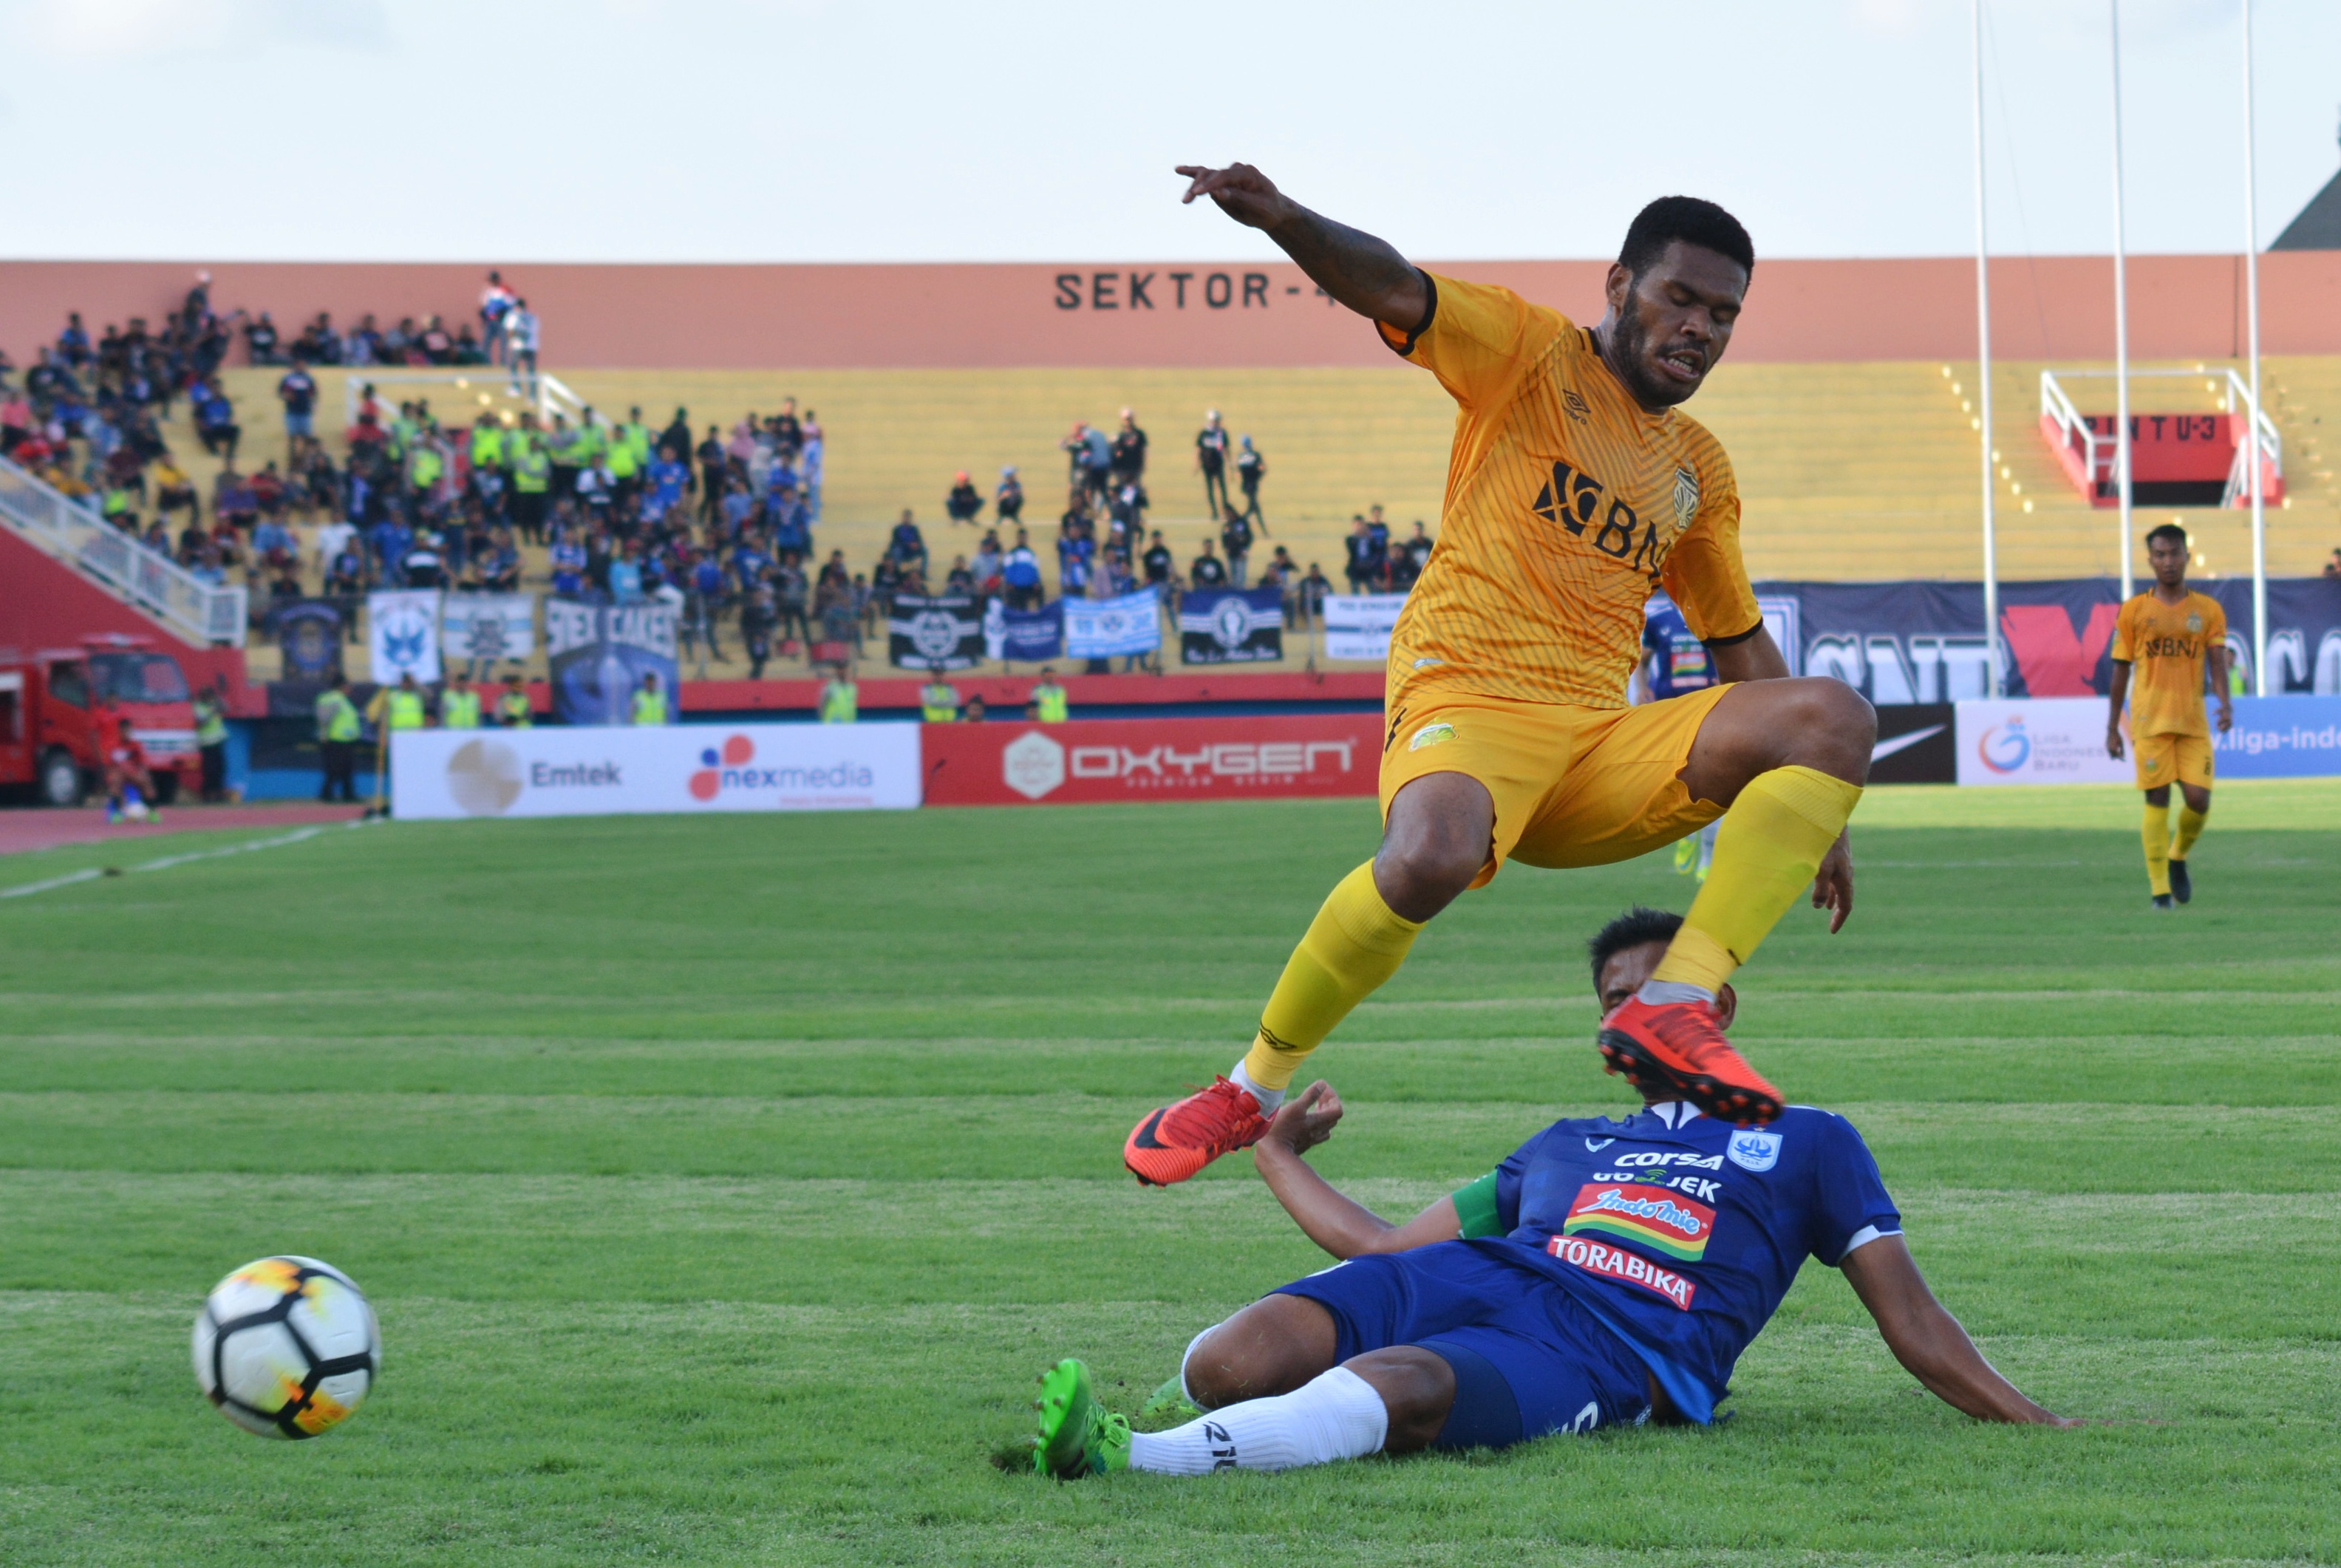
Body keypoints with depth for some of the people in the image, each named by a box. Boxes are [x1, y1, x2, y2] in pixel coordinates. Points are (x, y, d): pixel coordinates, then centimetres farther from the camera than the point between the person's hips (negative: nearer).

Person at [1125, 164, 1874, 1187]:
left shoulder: (1698, 468, 23)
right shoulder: (1533, 353, 6)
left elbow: (1740, 647, 29)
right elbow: (1391, 289, -10)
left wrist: (1815, 819, 26)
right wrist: (1283, 220, -31)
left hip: (1603, 746, 6)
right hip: (1467, 699, -6)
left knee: (1836, 716, -15)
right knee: (1430, 856, -39)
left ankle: (1674, 1008, -27)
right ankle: (1256, 1088, -15)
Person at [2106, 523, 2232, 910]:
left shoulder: (2208, 610, 8)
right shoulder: (2134, 611, 5)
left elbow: (2217, 660, -1)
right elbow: (2121, 671, 8)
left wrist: (2225, 702, -21)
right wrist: (2112, 728, 7)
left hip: (2193, 719, 1)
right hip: (2150, 719, -1)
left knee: (2199, 800, -6)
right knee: (2157, 801, -6)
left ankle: (2178, 858, 24)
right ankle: (2159, 887, 0)